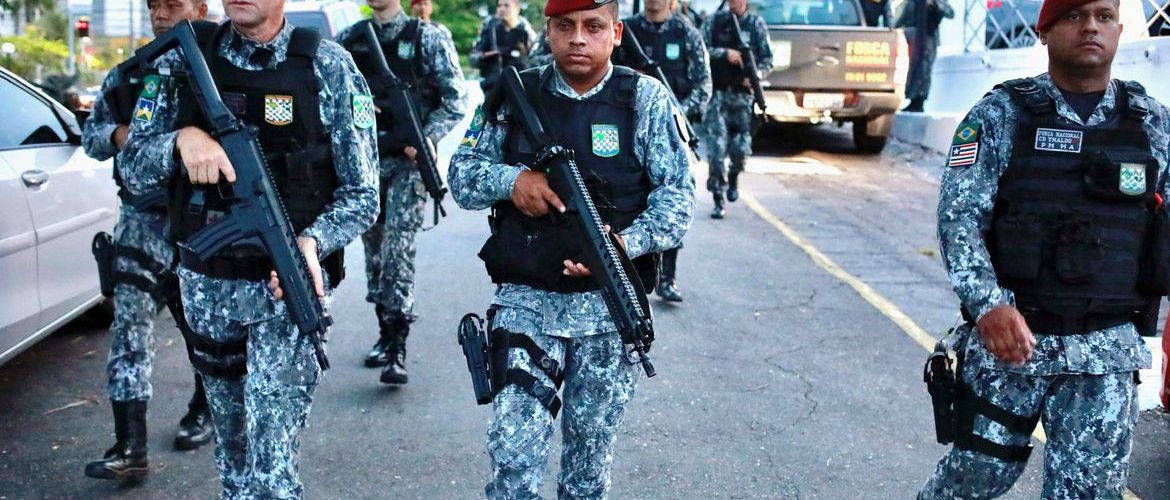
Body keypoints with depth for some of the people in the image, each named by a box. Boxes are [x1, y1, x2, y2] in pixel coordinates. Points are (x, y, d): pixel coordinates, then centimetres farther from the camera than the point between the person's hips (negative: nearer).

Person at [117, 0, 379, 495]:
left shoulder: (329, 67, -9)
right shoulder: (183, 61, 1)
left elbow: (361, 194, -8)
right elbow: (134, 171, 0)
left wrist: (313, 240, -27)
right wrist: (181, 138, -21)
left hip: (287, 283, -4)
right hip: (205, 282, 4)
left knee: (271, 473, -10)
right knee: (231, 448, 22)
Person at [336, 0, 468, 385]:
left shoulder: (427, 38, -2)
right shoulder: (349, 39, 8)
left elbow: (457, 98, -4)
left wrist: (429, 137, -17)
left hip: (409, 160, -4)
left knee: (398, 247, -12)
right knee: (374, 246, 10)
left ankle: (397, 347, -11)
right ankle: (385, 332, 24)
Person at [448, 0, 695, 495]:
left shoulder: (645, 98, -1)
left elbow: (676, 193, -4)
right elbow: (461, 174, 6)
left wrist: (628, 243, -21)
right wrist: (510, 179, -15)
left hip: (610, 303, 0)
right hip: (526, 299, 0)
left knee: (591, 450, 12)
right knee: (512, 452, -6)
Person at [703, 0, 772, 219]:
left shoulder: (756, 24, 6)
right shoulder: (714, 21, 5)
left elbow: (767, 59, 5)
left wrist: (758, 74, -15)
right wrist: (725, 53, -15)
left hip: (743, 96, 1)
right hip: (717, 95, -1)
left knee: (741, 149, 3)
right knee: (716, 148, -9)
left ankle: (733, 178, 37)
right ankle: (718, 201, -2)